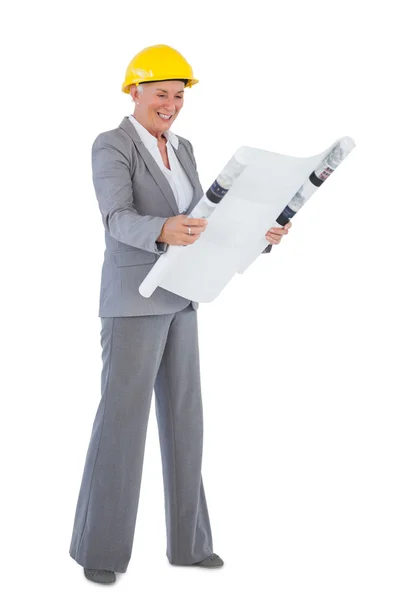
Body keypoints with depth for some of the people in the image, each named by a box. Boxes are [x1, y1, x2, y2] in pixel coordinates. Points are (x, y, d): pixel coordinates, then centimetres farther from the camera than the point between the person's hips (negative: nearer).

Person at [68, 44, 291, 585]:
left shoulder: (182, 149, 15)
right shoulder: (111, 146, -11)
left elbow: (201, 218, 13)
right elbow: (120, 222, -25)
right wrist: (164, 232, -47)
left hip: (176, 299, 8)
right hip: (132, 299, -8)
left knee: (183, 419, 8)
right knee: (121, 421, -6)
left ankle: (187, 540, 18)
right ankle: (98, 547, 8)